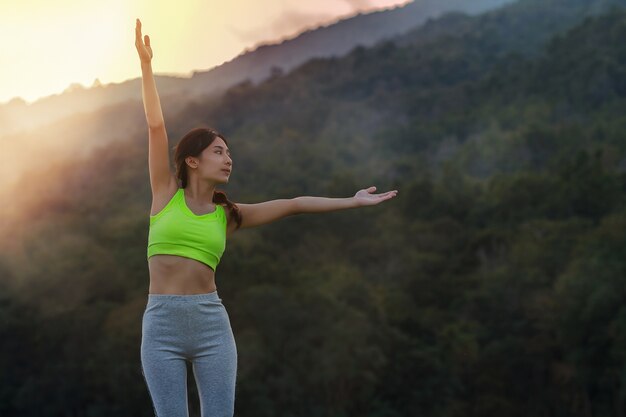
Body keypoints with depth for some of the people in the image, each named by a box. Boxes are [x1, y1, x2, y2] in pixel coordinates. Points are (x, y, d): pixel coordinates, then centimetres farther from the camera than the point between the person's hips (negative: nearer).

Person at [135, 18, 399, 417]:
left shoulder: (227, 215, 11)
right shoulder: (167, 193, 5)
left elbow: (292, 204, 12)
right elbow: (156, 126, -2)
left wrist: (352, 201, 13)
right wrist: (146, 64, -8)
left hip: (212, 325, 2)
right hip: (162, 327, -2)